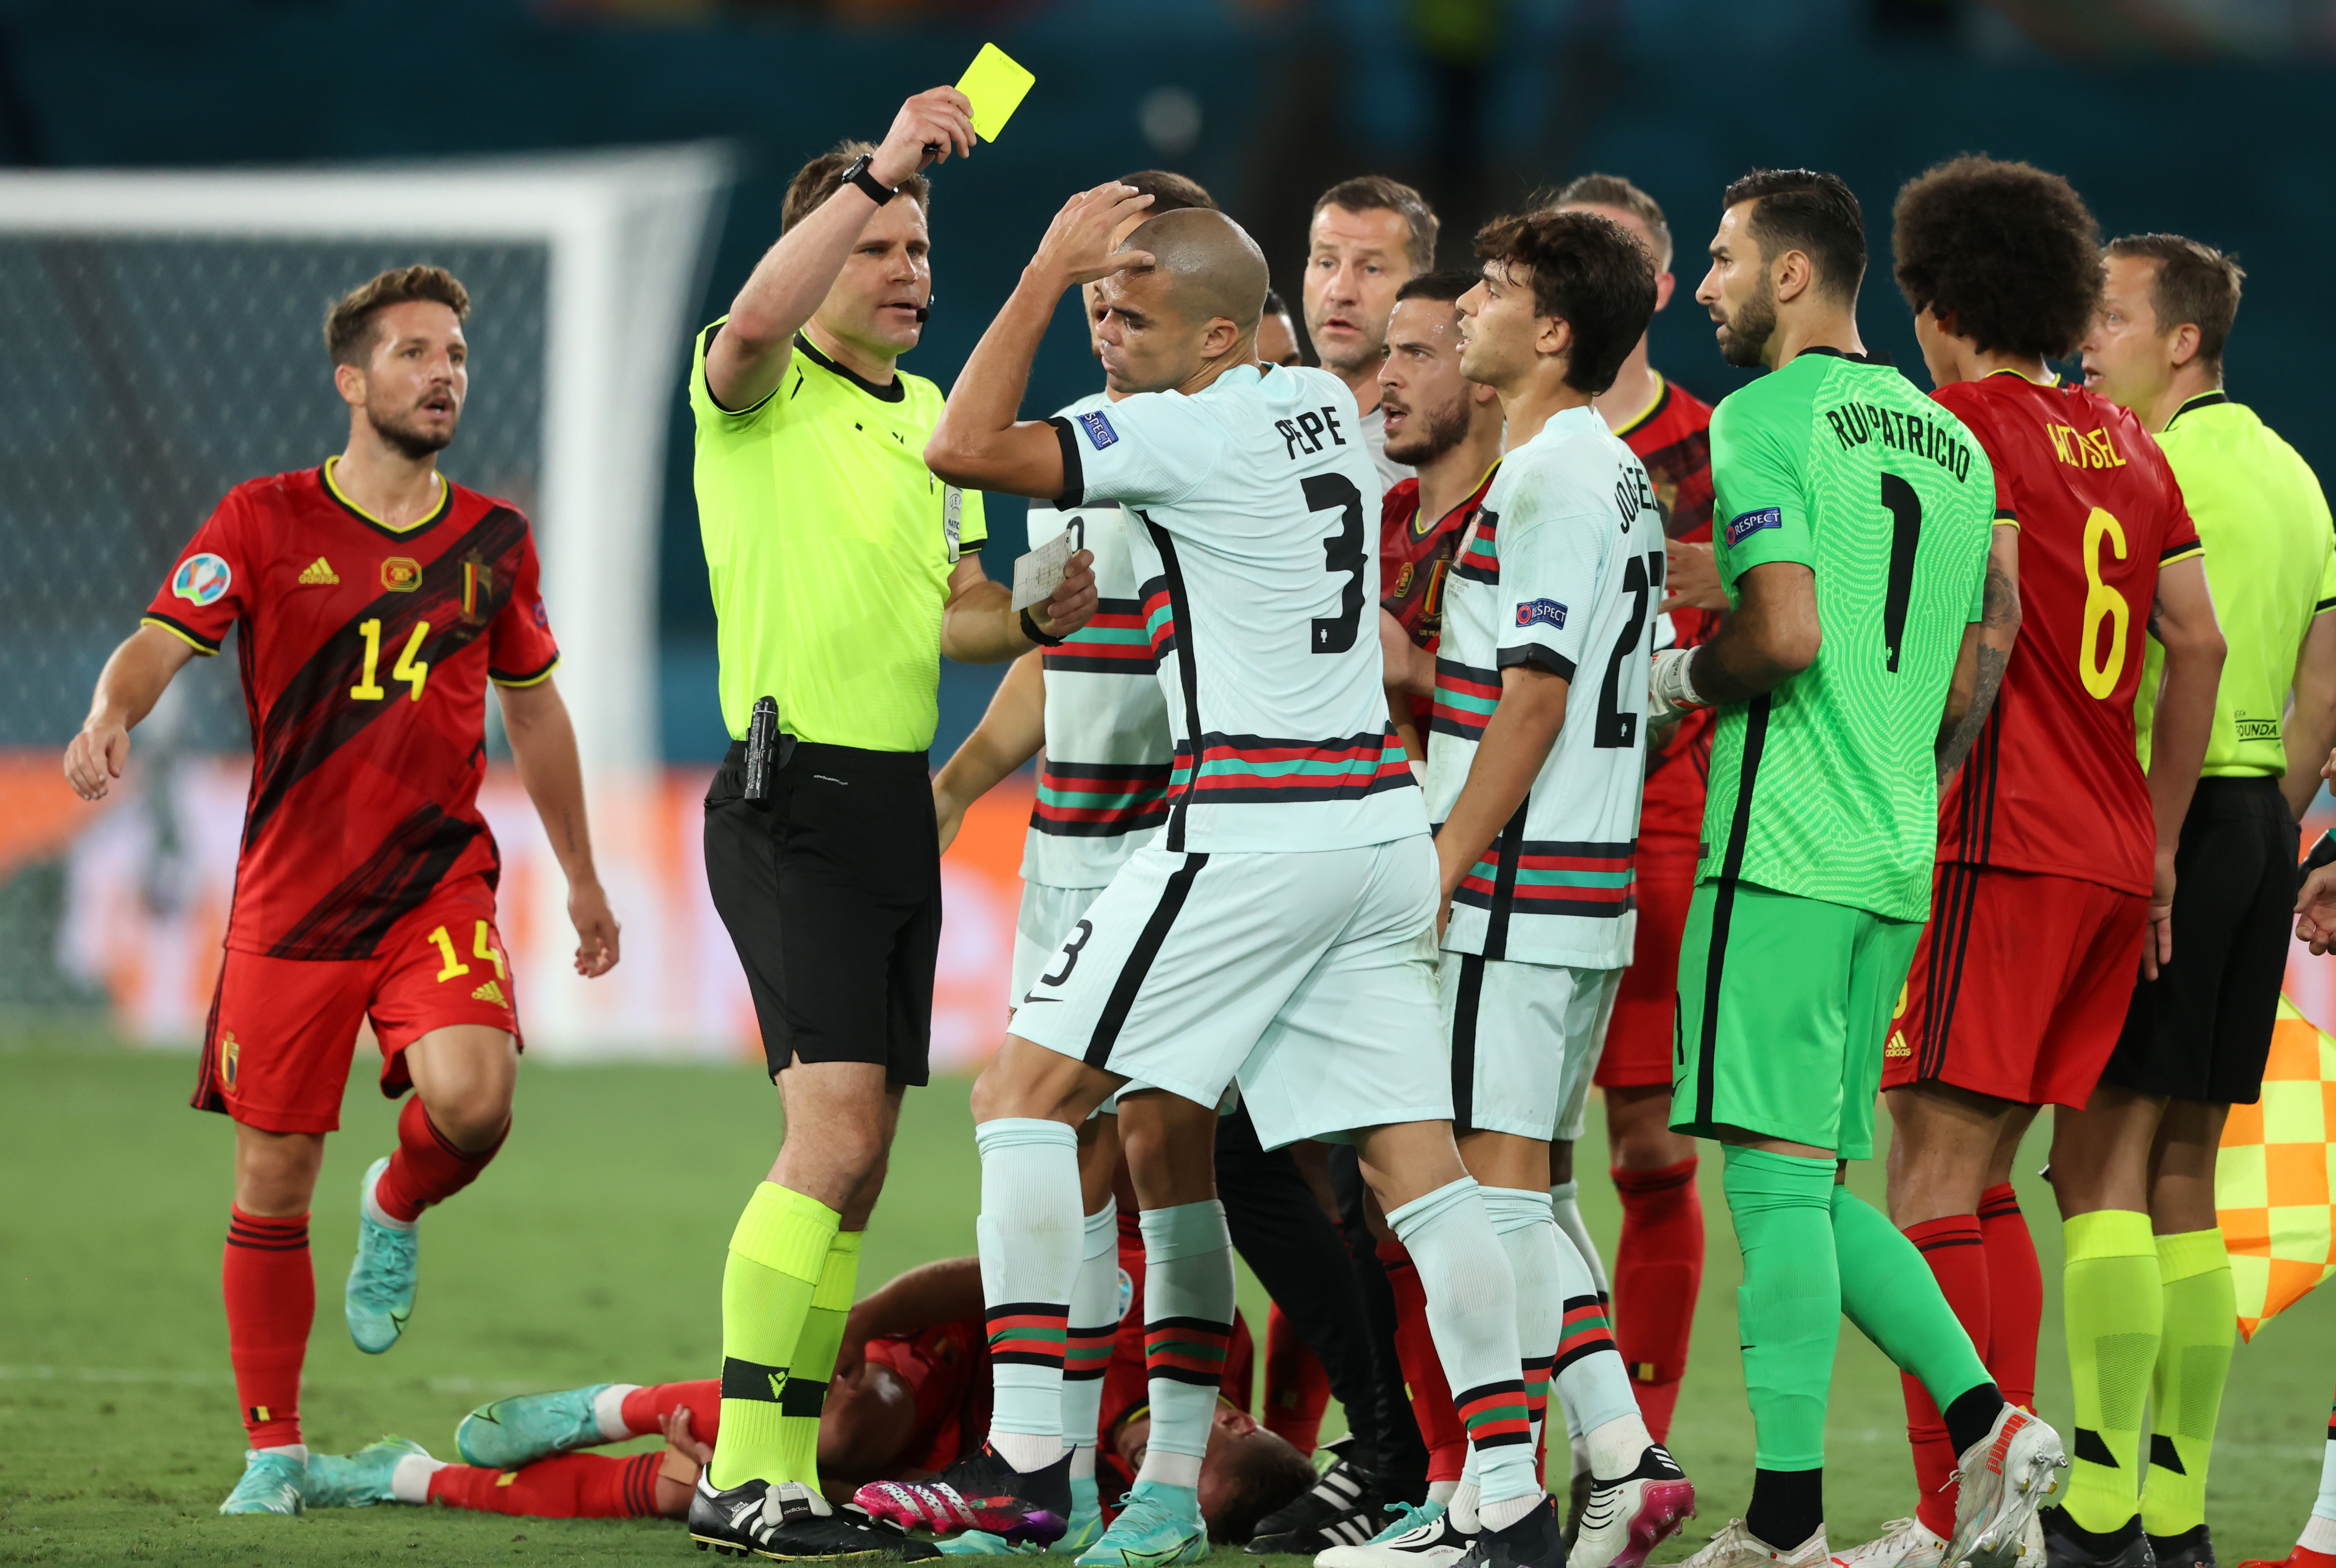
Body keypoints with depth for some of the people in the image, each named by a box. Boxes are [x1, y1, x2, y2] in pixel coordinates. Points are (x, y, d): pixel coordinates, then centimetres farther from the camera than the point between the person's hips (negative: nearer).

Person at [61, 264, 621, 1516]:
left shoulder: (492, 541, 8)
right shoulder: (265, 521, -1)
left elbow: (533, 709, 20)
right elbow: (160, 643, -12)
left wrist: (580, 879, 25)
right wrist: (111, 716, -35)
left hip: (439, 883, 1)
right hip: (288, 896, -1)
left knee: (472, 1097, -26)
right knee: (272, 1189, 1)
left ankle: (398, 1212, 9)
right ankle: (273, 1451, 15)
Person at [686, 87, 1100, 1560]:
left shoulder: (928, 414, 17)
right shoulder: (759, 391, -6)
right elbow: (756, 321, -30)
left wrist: (1037, 617, 1)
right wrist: (881, 169, -32)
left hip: (896, 803, 8)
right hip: (792, 794, -8)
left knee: (854, 1164, 8)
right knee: (836, 1135, -18)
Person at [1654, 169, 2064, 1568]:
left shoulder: (1763, 422, -8)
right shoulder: (1953, 444, 17)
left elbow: (1785, 631, -20)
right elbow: (1967, 682, 20)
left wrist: (1678, 677, -2)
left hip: (1783, 849, -8)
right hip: (1897, 866, 8)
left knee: (1779, 1177, -8)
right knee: (1818, 1186, 14)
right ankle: (1987, 1423, 1)